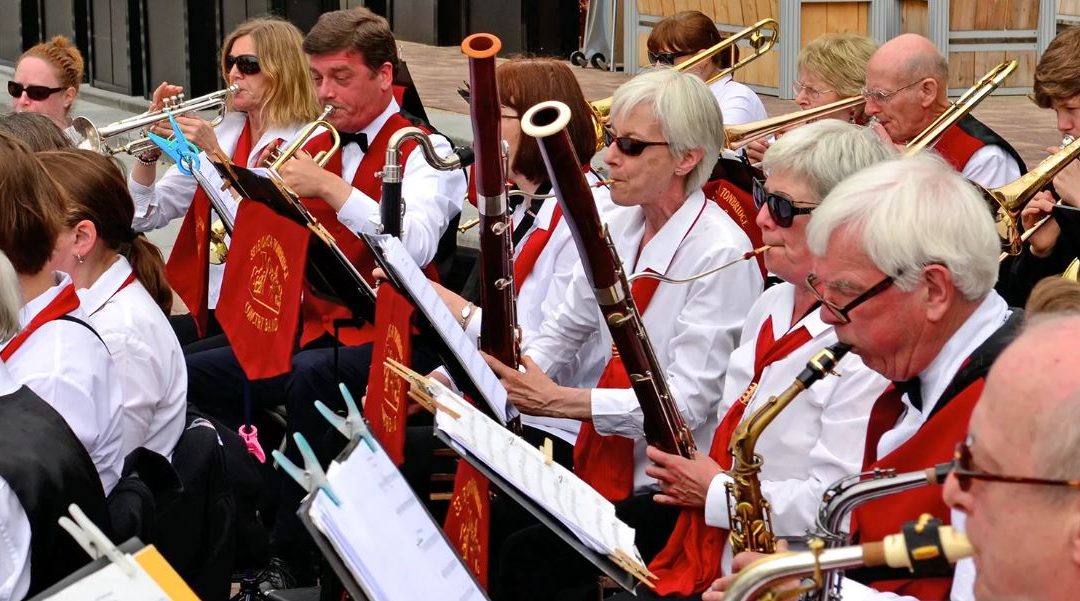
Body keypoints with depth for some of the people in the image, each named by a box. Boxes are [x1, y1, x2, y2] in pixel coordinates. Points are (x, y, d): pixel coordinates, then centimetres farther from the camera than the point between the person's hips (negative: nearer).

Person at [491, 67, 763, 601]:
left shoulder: (722, 255, -17)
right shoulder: (622, 226, 7)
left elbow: (687, 403, -22)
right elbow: (567, 327, 18)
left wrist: (562, 401, -27)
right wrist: (512, 378, -2)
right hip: (604, 462, 7)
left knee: (526, 558, -25)